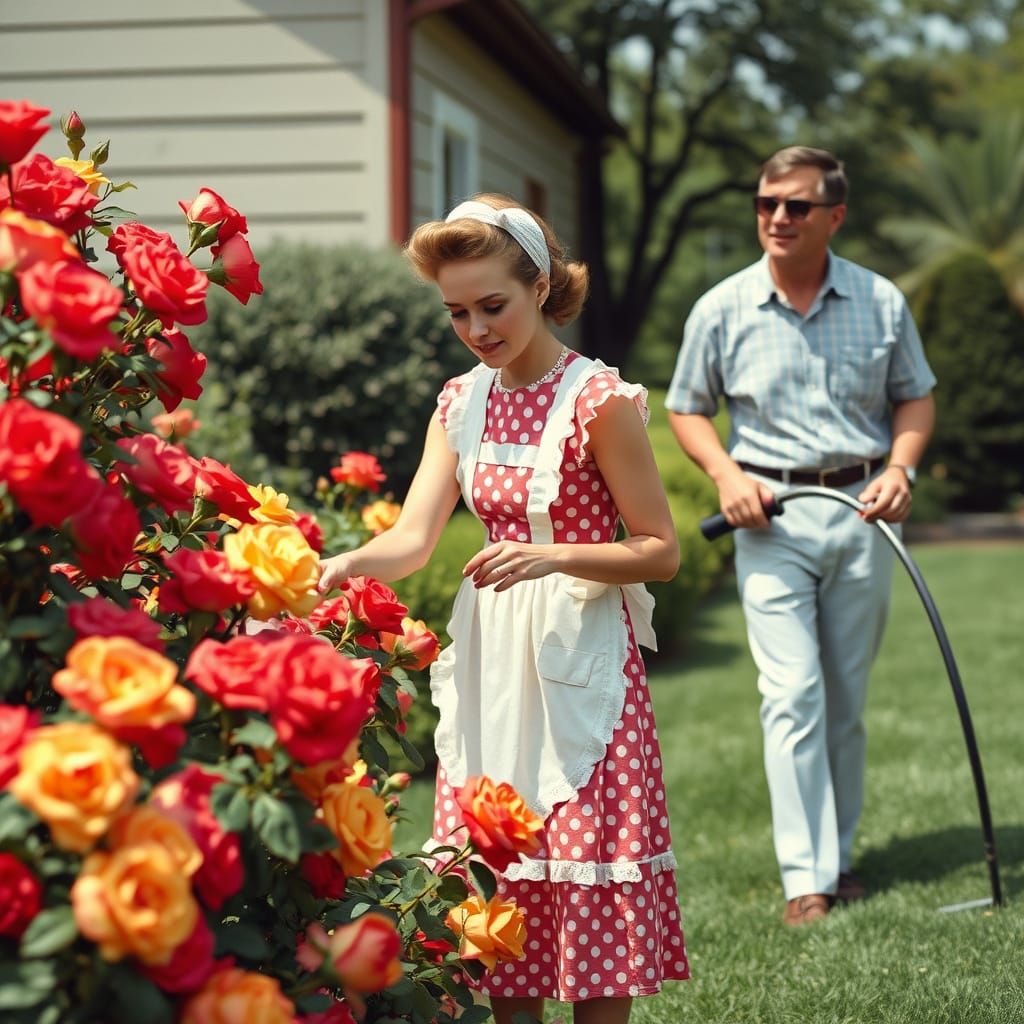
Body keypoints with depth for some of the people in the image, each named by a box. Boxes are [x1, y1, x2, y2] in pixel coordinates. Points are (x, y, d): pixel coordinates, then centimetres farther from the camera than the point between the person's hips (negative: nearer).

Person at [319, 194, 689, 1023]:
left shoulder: (597, 399, -8)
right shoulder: (461, 404, 8)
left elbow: (661, 552, -7)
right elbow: (413, 540, -2)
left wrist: (553, 557, -22)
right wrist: (344, 567, -22)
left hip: (581, 665, -5)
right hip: (490, 665, 5)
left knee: (587, 894, -1)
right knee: (499, 910, 8)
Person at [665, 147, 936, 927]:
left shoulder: (881, 302, 3)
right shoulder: (722, 309, 0)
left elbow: (916, 396, 12)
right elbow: (687, 408, 10)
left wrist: (900, 466, -7)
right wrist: (726, 472, -8)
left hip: (861, 514, 2)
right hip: (771, 515, -2)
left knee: (847, 700, 8)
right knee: (793, 695, -9)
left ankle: (839, 854, 22)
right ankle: (806, 879, -7)